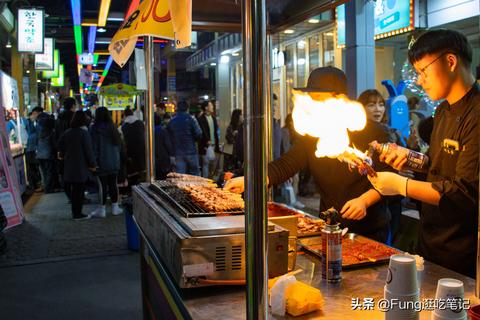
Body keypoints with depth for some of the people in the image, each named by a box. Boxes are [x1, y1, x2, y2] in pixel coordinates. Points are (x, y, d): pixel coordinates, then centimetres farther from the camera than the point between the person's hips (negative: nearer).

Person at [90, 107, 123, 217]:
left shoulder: (94, 128, -10)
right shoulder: (112, 127, 4)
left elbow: (94, 146, -9)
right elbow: (119, 144, 12)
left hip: (102, 162, -4)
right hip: (114, 161, 4)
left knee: (103, 185, -1)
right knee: (113, 184, 9)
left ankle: (102, 209, 5)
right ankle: (115, 207, 15)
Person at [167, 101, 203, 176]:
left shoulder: (171, 121, 4)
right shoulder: (190, 119, -7)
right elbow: (198, 134, -10)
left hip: (178, 153, 3)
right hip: (191, 151, -3)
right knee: (195, 174, 8)